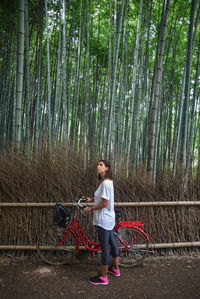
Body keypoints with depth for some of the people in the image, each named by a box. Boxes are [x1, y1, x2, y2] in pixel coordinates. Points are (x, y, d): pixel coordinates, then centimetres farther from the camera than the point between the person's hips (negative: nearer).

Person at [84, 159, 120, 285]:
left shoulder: (106, 183, -22)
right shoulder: (108, 182, 9)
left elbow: (104, 204, -24)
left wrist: (90, 208, -14)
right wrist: (92, 199, 14)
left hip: (103, 220, -10)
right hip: (109, 218, 10)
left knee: (105, 247, 1)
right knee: (112, 243, 20)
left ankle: (103, 277, 14)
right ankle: (116, 269, 37)